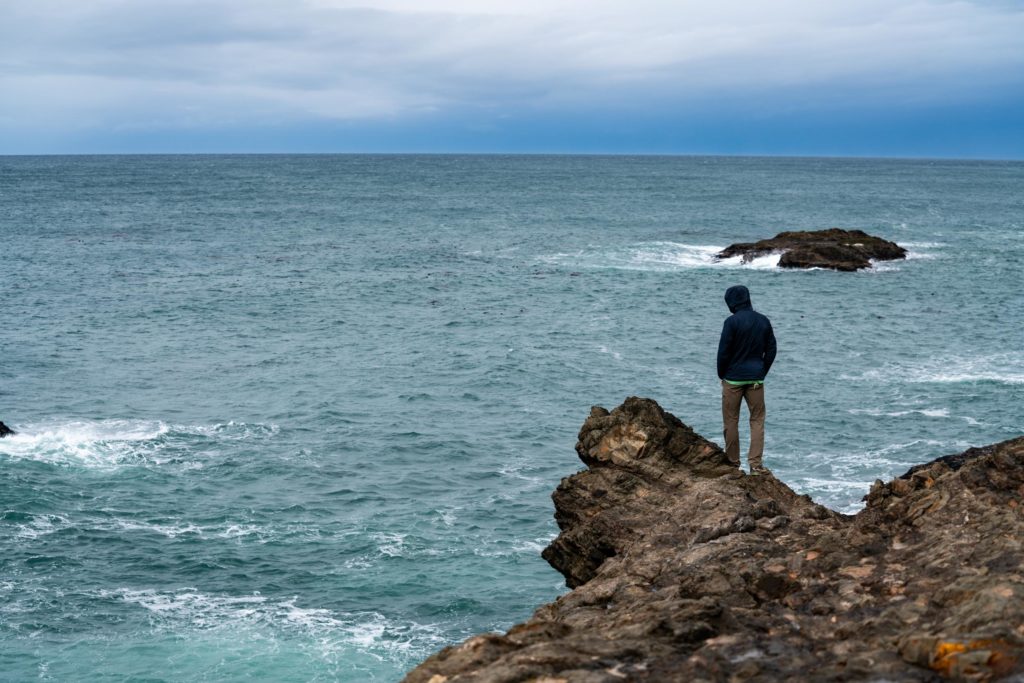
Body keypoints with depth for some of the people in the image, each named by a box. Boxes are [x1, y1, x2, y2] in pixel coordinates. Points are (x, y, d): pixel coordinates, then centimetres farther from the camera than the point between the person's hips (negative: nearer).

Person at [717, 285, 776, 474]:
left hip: (733, 378, -4)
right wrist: (762, 372, 15)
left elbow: (723, 351, -11)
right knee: (757, 419, 6)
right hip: (756, 379, 4)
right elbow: (771, 350, 9)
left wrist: (721, 374, 3)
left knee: (731, 420, 7)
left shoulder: (732, 322, -13)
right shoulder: (763, 321, 4)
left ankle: (733, 461, 12)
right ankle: (755, 463, -4)